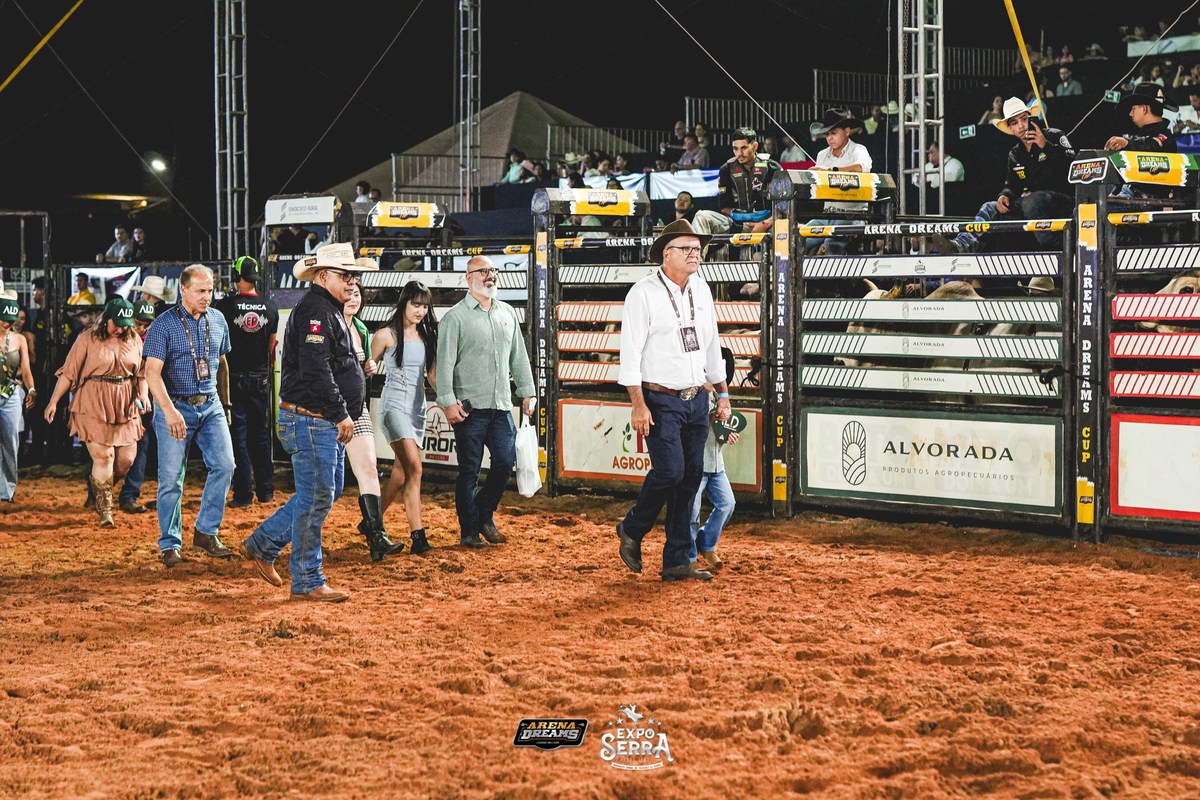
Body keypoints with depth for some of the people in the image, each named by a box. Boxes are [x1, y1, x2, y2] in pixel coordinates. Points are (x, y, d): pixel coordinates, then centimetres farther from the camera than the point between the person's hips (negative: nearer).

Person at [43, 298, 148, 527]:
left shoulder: (134, 340, 7)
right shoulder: (88, 340, -4)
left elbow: (142, 372, 14)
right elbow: (69, 372, -3)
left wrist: (143, 394, -4)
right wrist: (54, 401, -6)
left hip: (125, 406, 4)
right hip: (94, 406, -4)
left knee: (126, 459, 2)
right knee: (103, 456, -9)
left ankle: (101, 488, 30)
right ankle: (104, 511, -1)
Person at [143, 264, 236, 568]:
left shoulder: (218, 320, 8)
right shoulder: (164, 325, -10)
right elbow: (152, 372, -18)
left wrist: (225, 403, 21)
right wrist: (170, 411, -29)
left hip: (210, 406, 5)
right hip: (175, 406, -5)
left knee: (224, 464, -10)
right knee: (171, 479, -2)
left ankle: (205, 533, 1)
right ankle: (169, 545, 10)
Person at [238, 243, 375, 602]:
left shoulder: (330, 310, 18)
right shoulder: (315, 310, -16)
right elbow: (315, 370, -24)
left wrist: (342, 414, 17)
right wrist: (342, 414, -19)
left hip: (327, 422, 11)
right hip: (310, 420, -11)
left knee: (328, 490, 17)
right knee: (316, 498, -4)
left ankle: (261, 546, 24)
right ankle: (307, 582, 4)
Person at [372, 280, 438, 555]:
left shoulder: (427, 336, 10)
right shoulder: (386, 335, -4)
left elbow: (432, 373, 12)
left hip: (417, 407, 6)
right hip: (394, 405, -6)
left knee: (400, 475, 8)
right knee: (414, 467, -20)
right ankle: (418, 535, -24)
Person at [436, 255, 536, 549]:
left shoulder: (508, 313, 14)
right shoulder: (456, 316, -4)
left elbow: (519, 356, 19)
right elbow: (445, 362, -9)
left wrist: (527, 392, 13)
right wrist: (448, 401, -15)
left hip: (501, 405, 5)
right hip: (470, 407, -5)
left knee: (506, 461, 2)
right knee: (469, 470, 0)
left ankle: (484, 516, 24)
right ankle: (469, 532, 9)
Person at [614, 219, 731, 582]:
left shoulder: (701, 289, 11)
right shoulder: (644, 293, -10)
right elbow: (630, 352, -12)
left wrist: (723, 394, 18)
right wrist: (639, 405, -18)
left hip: (697, 401, 7)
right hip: (661, 400, -6)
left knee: (692, 477, 5)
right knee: (670, 470, -16)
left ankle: (677, 561, 12)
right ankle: (632, 530, 11)